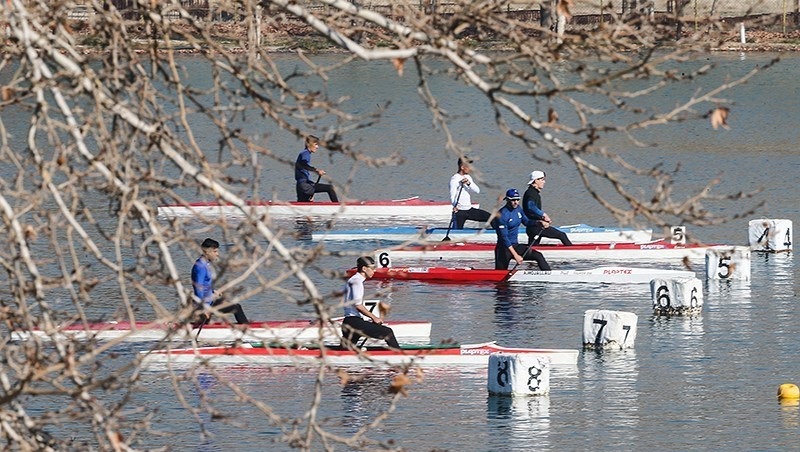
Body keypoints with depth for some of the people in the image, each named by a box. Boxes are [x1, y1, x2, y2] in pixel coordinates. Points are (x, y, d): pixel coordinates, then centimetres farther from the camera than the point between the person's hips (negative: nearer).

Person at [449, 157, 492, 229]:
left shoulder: (468, 177, 11)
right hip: (459, 211, -7)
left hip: (469, 210, 7)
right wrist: (455, 206, -42)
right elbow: (452, 195, -22)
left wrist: (469, 183, -15)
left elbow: (477, 191, 4)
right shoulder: (454, 179, -12)